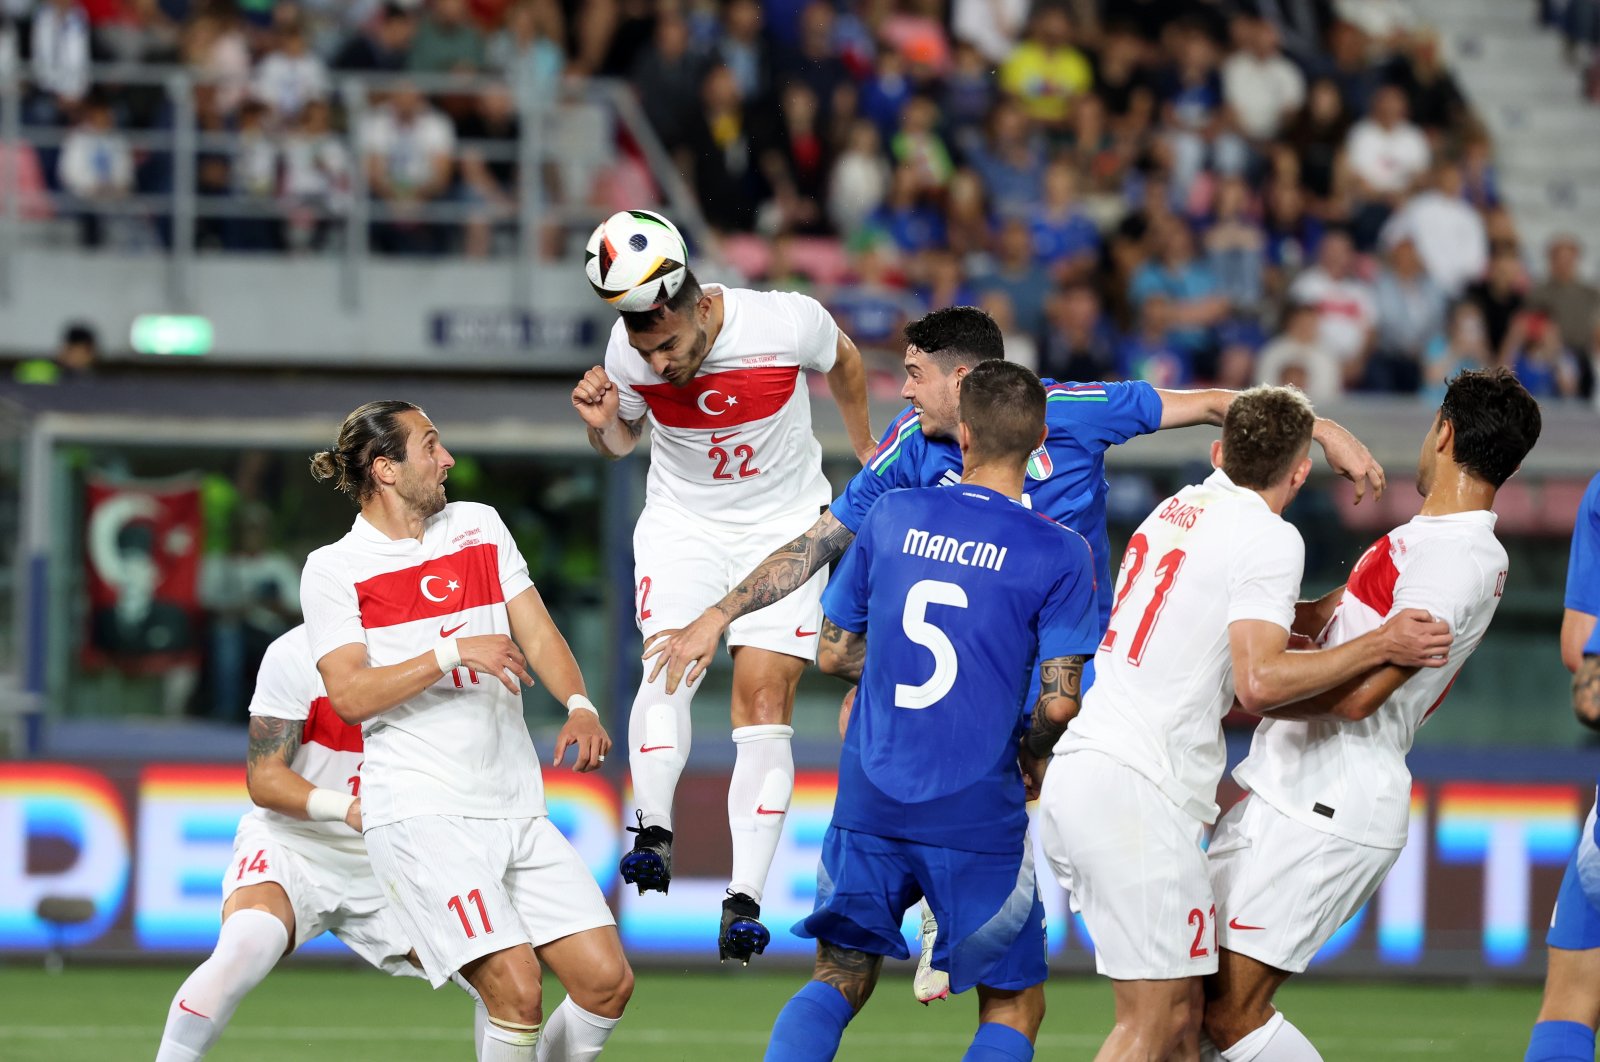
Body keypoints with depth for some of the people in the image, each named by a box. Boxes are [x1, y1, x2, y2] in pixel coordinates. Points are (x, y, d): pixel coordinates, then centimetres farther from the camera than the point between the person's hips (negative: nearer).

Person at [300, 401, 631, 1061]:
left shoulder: (480, 526, 15)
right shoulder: (333, 569, 0)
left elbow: (537, 635, 12)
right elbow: (349, 696, -10)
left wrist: (579, 707, -7)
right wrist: (452, 654, -20)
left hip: (517, 805, 6)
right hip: (419, 814, -6)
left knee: (607, 982, -2)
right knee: (516, 988, -21)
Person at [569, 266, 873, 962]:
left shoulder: (789, 322, -23)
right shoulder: (629, 351, -16)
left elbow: (842, 361, 3)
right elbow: (622, 441, 5)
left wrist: (866, 450, 17)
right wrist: (601, 423, -19)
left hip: (784, 520, -2)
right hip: (682, 519, 2)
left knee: (764, 694, -13)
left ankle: (745, 899, -17)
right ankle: (652, 831, -25)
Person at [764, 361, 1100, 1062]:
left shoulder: (891, 517, 3)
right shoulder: (1060, 555, -6)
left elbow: (834, 655, 11)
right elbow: (1059, 704, -9)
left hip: (870, 800, 3)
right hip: (976, 817, -3)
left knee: (836, 983, 15)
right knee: (1013, 1005, 11)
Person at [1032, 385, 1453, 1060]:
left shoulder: (1178, 509, 17)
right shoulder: (1271, 539, -8)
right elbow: (1259, 683, -20)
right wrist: (1380, 646, -11)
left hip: (1071, 775, 9)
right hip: (1137, 791, -9)